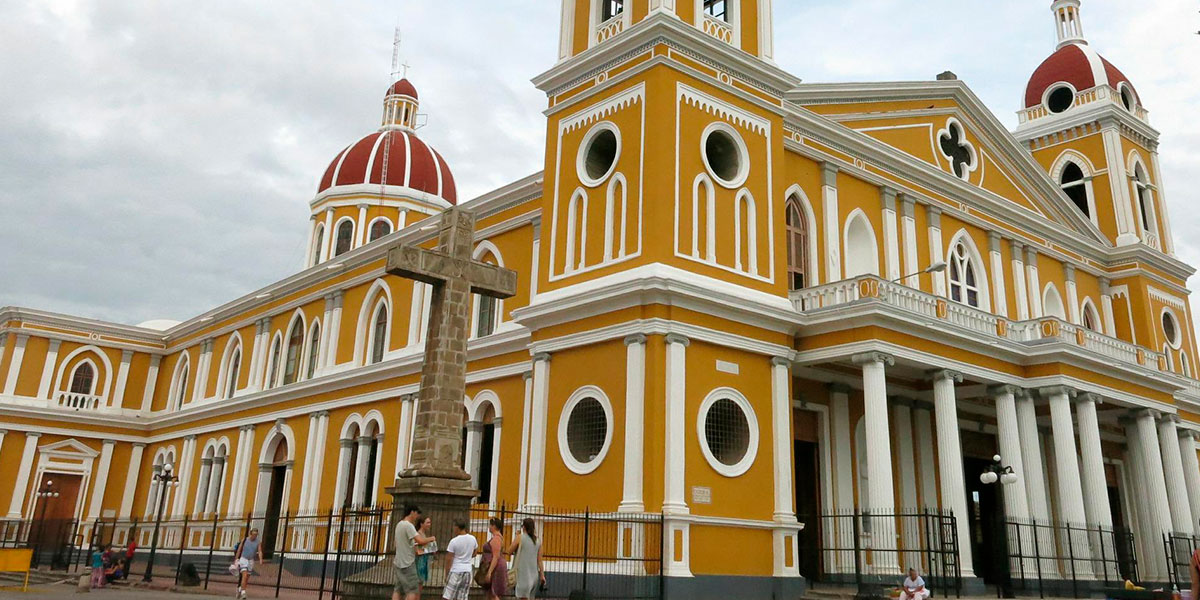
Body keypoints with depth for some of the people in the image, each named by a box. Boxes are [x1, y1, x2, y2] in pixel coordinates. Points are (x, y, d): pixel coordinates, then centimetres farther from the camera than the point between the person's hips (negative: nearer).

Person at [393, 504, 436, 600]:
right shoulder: (408, 525, -18)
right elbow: (421, 541, -25)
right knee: (413, 591, -5)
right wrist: (431, 538, -8)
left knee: (398, 590, 9)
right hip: (407, 563, -9)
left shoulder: (399, 524, 12)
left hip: (400, 562, 9)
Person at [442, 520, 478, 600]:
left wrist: (446, 575, 0)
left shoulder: (453, 541, -13)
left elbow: (449, 560, -10)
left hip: (455, 571, -5)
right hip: (467, 571, 5)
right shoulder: (473, 539, 2)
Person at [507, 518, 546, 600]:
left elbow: (510, 551, 0)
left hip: (523, 572, -5)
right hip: (534, 574, 5)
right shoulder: (538, 541, 8)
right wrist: (542, 575, 9)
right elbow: (539, 560, 7)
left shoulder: (520, 537, -5)